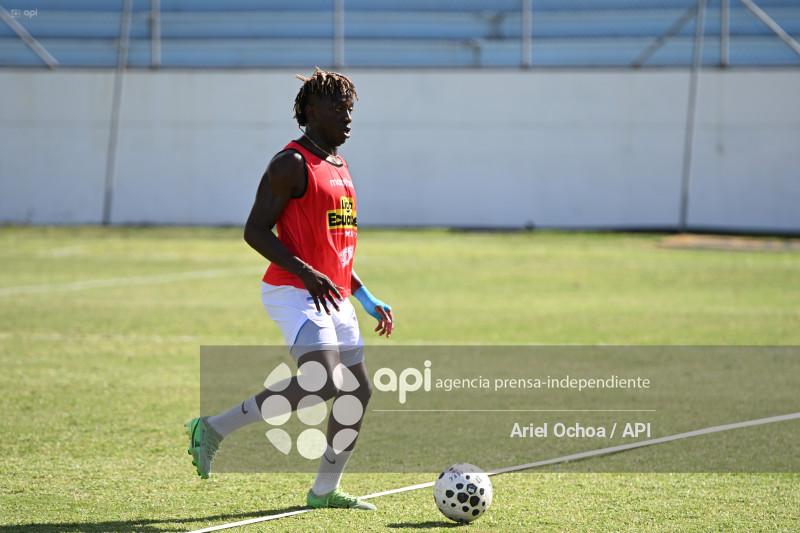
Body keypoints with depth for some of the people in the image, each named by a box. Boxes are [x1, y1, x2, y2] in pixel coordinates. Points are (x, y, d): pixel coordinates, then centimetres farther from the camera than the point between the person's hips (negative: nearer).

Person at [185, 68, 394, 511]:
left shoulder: (338, 167, 19)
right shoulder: (292, 164, -9)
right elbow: (255, 231, -15)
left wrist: (367, 299, 23)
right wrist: (307, 274, -25)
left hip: (334, 298, 9)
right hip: (295, 294, -9)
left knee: (357, 392, 7)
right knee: (322, 383, -24)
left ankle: (325, 490, 19)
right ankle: (215, 428, -14)